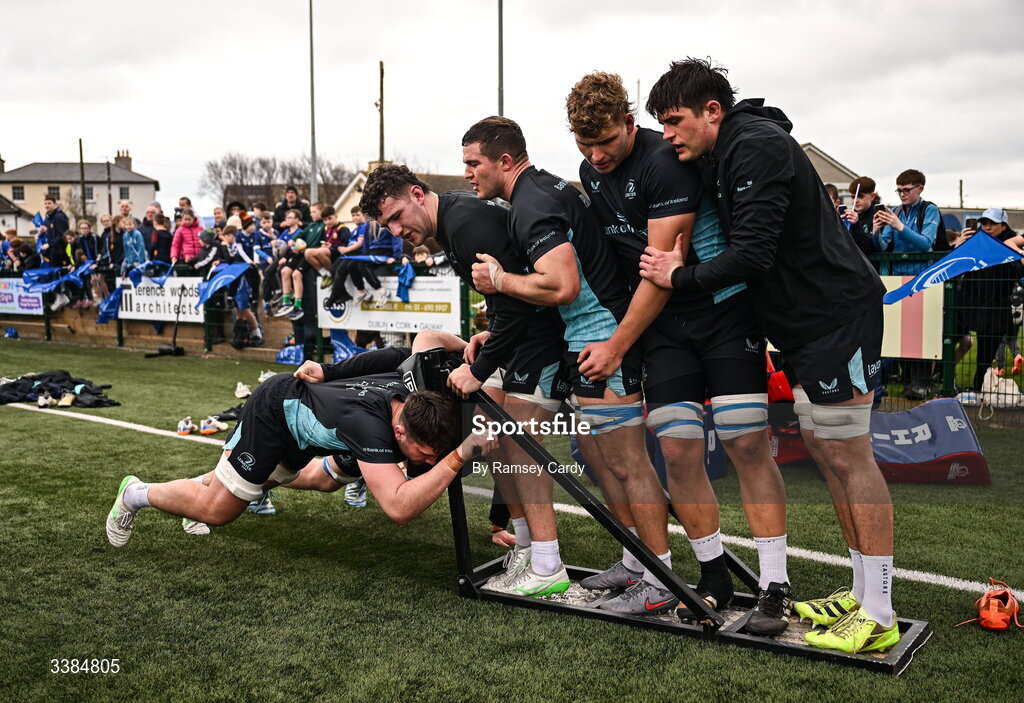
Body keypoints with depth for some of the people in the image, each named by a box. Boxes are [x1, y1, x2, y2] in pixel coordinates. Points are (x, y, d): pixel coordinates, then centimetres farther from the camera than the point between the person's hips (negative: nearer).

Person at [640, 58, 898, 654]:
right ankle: (863, 594, 22)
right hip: (805, 321, 10)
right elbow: (746, 249, 15)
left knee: (847, 454, -7)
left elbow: (751, 254, -25)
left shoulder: (758, 146, -17)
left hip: (838, 314, -10)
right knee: (822, 448, 12)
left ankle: (879, 616, 2)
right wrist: (683, 266, -1)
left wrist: (679, 278, -12)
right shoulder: (728, 155, 15)